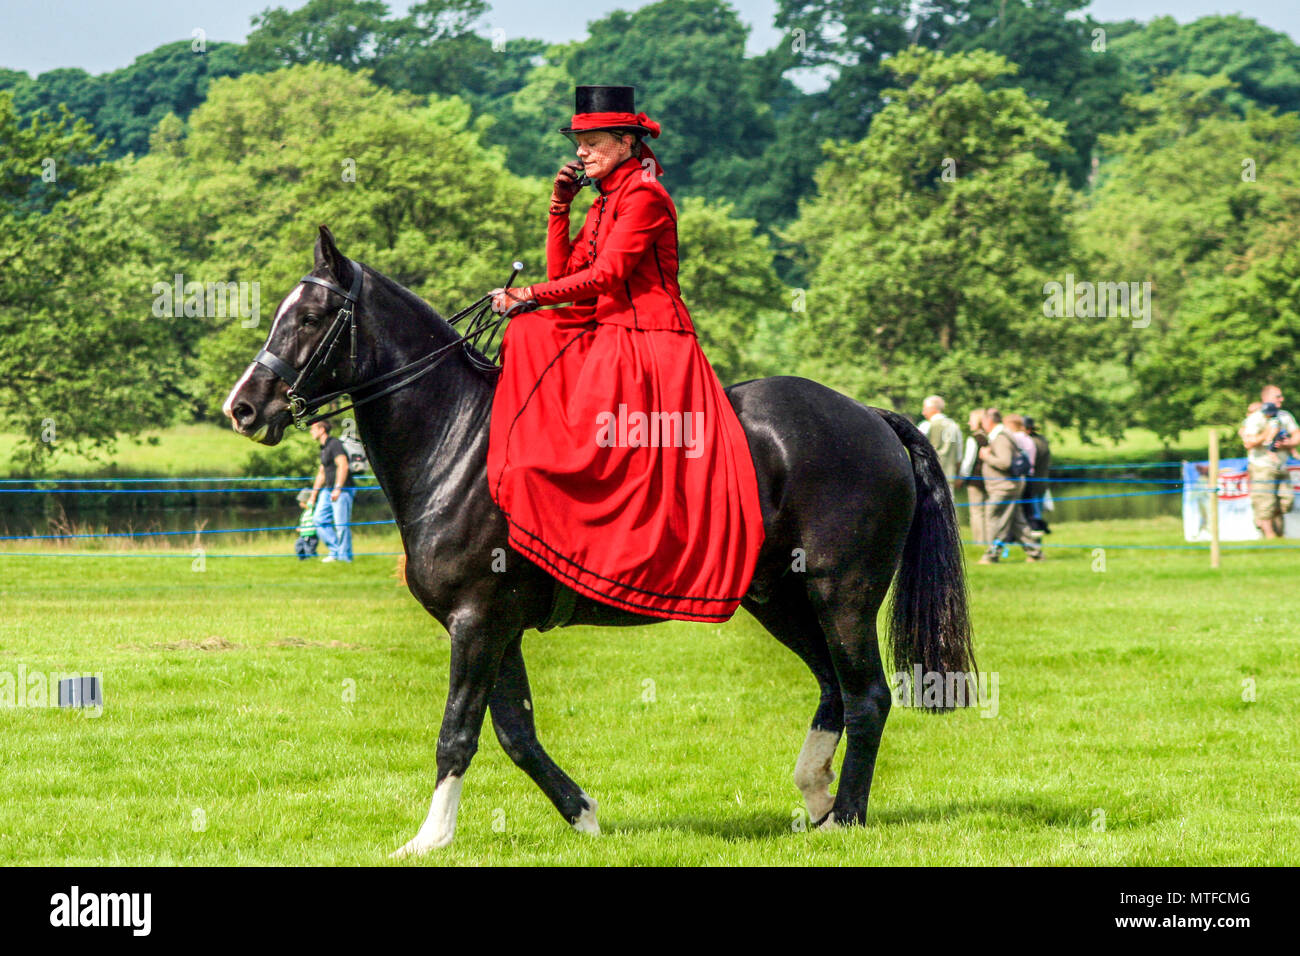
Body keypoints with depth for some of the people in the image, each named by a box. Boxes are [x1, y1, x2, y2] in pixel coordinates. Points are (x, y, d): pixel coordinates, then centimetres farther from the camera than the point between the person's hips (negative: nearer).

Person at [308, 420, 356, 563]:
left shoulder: (335, 444, -10)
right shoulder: (323, 449, 20)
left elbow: (343, 466, -20)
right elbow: (321, 473, 29)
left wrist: (338, 488, -26)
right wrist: (314, 494, 29)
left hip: (343, 490, -10)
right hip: (329, 491, 10)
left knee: (341, 524, -9)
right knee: (321, 519, 5)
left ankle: (344, 555, -3)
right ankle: (334, 551, 9)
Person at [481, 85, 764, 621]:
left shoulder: (645, 197, -10)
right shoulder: (605, 203, 19)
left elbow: (604, 276, -17)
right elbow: (564, 273, 15)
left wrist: (528, 295, -18)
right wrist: (560, 205, 10)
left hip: (647, 345, -10)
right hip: (605, 335, 10)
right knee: (527, 335, -9)